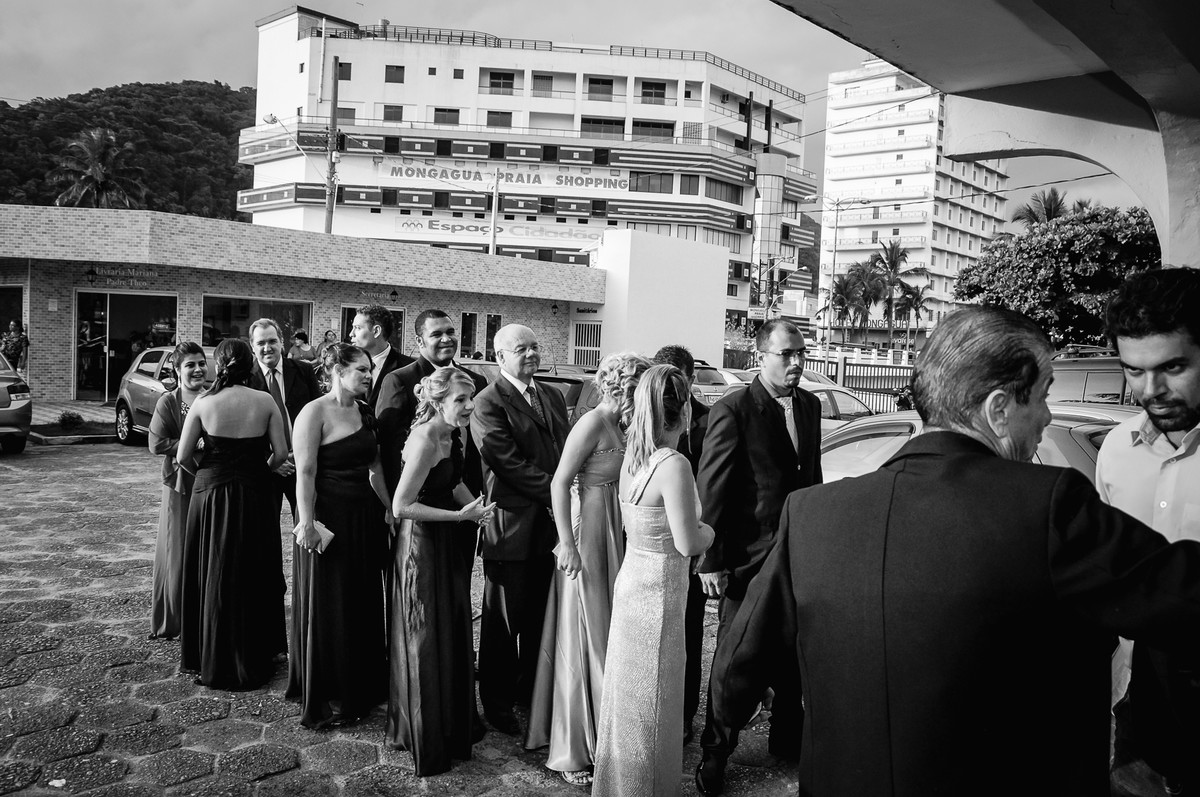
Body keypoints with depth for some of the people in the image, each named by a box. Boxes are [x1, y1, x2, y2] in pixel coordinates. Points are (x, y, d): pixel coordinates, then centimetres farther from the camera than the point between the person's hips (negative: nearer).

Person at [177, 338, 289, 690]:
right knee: (251, 577, 12)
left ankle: (211, 660, 25)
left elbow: (182, 457, -4)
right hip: (254, 497, 0)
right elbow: (281, 453, -6)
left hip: (211, 493, 0)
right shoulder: (265, 402, -6)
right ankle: (251, 660, 21)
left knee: (212, 576, 14)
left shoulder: (203, 403, -7)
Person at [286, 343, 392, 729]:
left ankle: (361, 688, 30)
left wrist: (388, 509, 10)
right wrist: (307, 524, -20)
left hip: (365, 517, 7)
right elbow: (305, 473, -17)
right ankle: (326, 698, 20)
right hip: (330, 517, -7)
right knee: (328, 608, 5)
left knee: (364, 603, 15)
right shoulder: (315, 413, -13)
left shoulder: (364, 413, 9)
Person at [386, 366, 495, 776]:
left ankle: (455, 724, 39)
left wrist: (475, 506, 1)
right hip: (422, 546, -9)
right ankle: (425, 740, 26)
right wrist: (461, 516, -23)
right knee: (426, 645, 7)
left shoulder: (449, 436, 3)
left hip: (446, 543, 9)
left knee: (452, 637, 20)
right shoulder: (426, 440, -24)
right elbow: (401, 506, -26)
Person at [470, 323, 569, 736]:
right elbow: (510, 463, -17)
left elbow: (566, 451, 14)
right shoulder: (488, 403, -10)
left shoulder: (553, 396, 13)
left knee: (541, 618, 17)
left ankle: (533, 691, 34)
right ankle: (497, 702, 23)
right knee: (503, 622, 8)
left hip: (551, 524, 7)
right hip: (511, 527, -6)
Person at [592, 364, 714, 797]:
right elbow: (687, 543, -21)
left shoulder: (632, 457, 3)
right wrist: (708, 531, 0)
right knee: (652, 702, 9)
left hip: (632, 580, 8)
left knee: (628, 695, 22)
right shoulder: (674, 465, -22)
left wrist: (696, 531, 9)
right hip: (659, 591, -8)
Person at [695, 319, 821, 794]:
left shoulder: (810, 405, 6)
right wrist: (711, 562, -16)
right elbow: (710, 490, -15)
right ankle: (714, 756, 26)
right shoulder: (733, 410, -14)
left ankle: (786, 741, 40)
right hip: (748, 559, -6)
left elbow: (812, 475, 13)